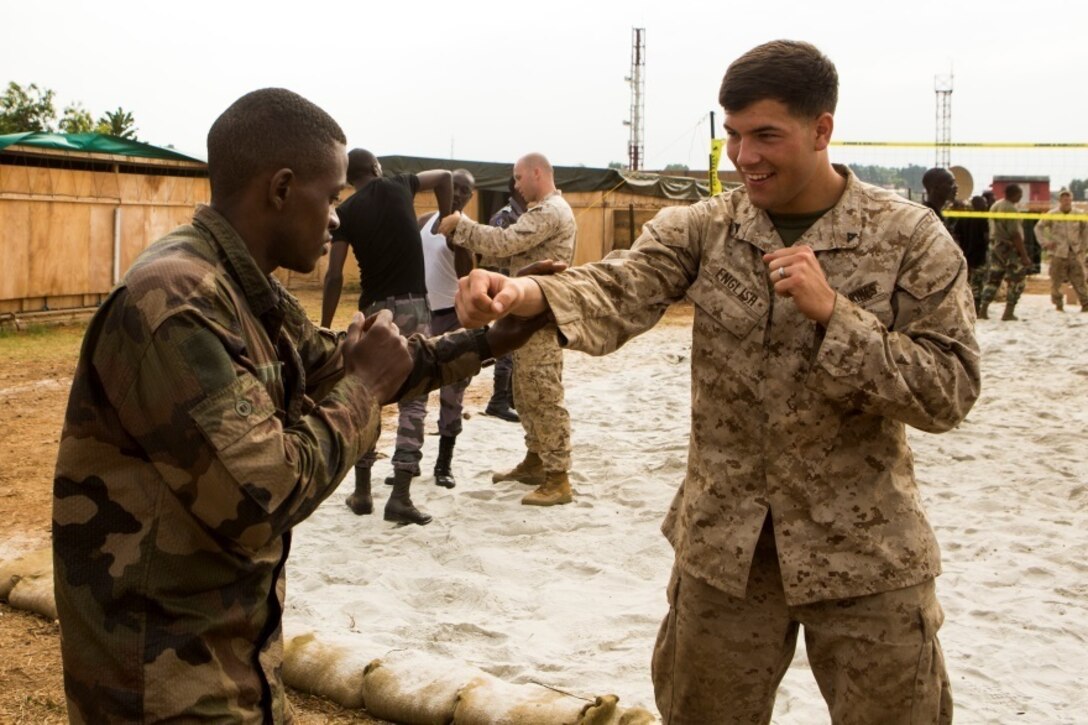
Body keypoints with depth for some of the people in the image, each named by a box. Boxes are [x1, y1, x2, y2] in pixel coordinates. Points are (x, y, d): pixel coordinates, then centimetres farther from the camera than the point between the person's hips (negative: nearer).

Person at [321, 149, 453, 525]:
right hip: (412, 306, -1)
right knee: (412, 400, -2)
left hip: (374, 309, 1)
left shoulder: (346, 212, 2)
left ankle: (362, 491, 17)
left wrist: (324, 329, 2)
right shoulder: (397, 186, 5)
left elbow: (334, 276, -4)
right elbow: (444, 176, 19)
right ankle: (400, 496, -7)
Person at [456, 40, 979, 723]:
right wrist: (526, 294, -42)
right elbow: (616, 292, -21)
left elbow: (949, 393, -12)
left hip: (865, 557, -2)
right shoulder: (702, 228, -4)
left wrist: (831, 312, -24)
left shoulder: (910, 237, -9)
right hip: (724, 548, 2)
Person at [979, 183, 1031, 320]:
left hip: (994, 246, 8)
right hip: (1009, 248, -8)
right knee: (1016, 281, 2)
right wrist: (1024, 255, -21)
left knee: (993, 279, 13)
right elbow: (1015, 235, -22)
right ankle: (1009, 312, 2)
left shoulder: (995, 206, 9)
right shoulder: (1011, 209, -18)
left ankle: (983, 310, 9)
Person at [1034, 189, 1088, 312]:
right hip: (1058, 253, -2)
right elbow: (1039, 228, 4)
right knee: (1056, 281, 0)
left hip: (1074, 253, 2)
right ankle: (1059, 305, 13)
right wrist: (1046, 243, -6)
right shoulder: (1052, 215, -3)